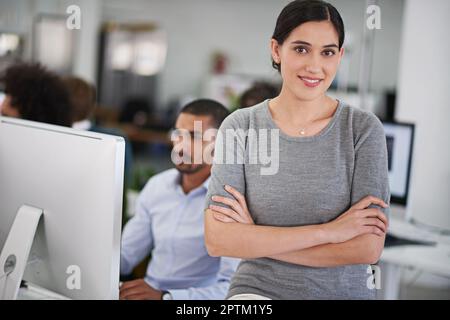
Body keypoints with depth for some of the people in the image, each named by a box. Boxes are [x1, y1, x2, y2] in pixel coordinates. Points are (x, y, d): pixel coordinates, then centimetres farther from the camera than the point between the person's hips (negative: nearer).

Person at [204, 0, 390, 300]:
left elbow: (368, 248, -10)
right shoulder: (240, 126, -2)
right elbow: (217, 240, -10)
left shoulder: (363, 128, -3)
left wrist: (254, 238, -10)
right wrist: (327, 231, -14)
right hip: (257, 289, 0)